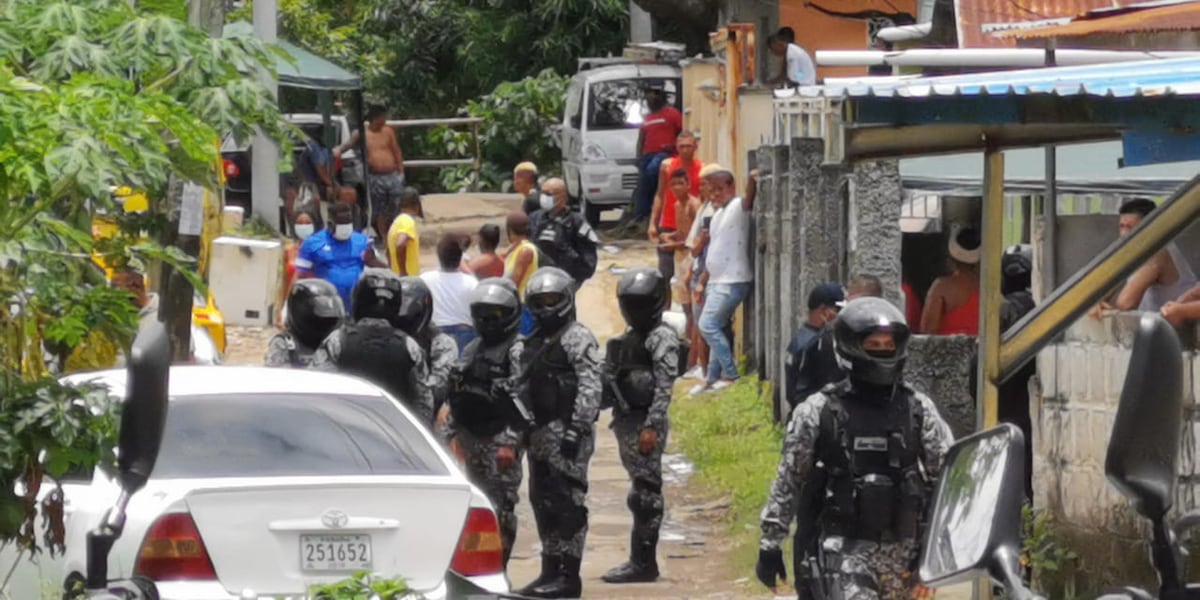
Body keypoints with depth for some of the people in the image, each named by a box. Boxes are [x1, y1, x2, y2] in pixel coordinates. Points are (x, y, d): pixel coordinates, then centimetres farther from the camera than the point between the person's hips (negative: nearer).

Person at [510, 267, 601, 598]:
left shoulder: (577, 338, -6)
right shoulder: (527, 346, 19)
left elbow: (589, 388, -14)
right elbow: (519, 393, 21)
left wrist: (576, 429, -21)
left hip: (567, 433, -9)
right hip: (540, 433, 9)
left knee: (568, 502, -8)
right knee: (542, 501, 11)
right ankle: (550, 571, 18)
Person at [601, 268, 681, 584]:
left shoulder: (662, 338, -9)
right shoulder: (629, 337, 18)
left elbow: (664, 386, -16)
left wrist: (652, 427, -22)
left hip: (646, 423, -9)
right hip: (626, 421, 9)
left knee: (645, 493, -8)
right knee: (642, 493, 12)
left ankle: (643, 563, -7)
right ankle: (640, 560, 16)